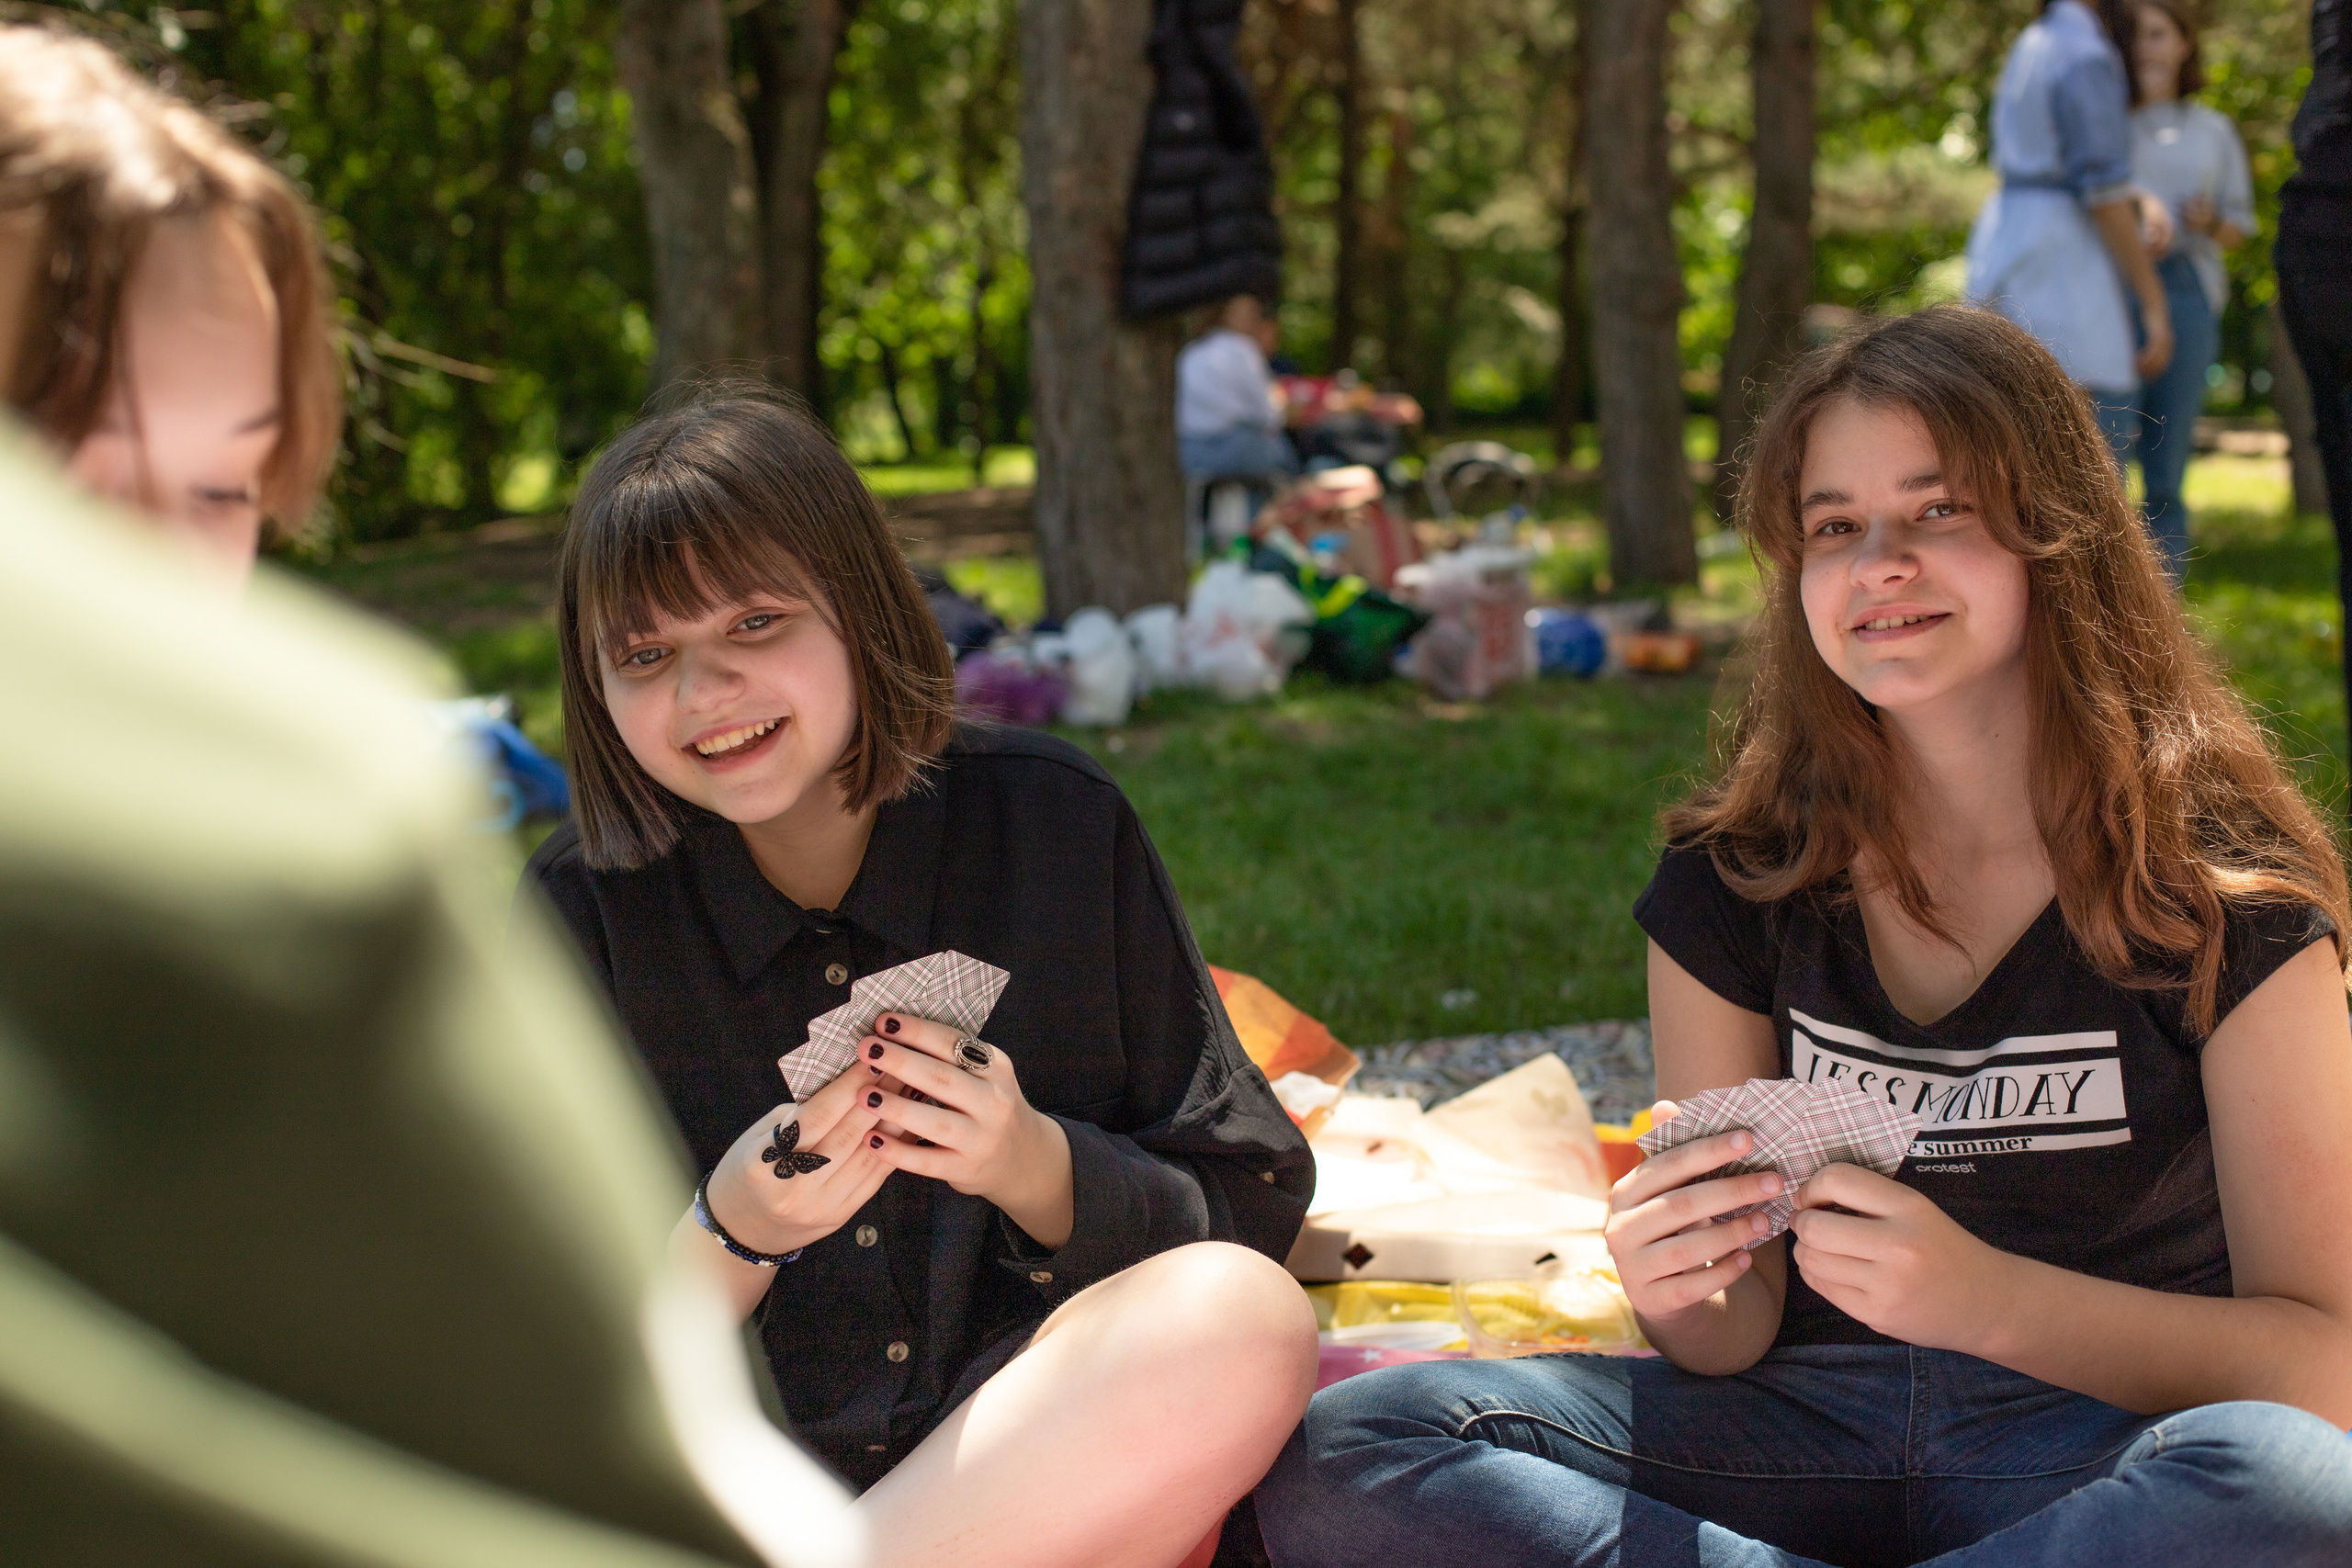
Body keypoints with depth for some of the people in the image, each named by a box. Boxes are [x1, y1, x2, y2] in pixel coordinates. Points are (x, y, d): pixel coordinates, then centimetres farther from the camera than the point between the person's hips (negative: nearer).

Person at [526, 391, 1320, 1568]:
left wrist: (1033, 1169, -14)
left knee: (1245, 1318, -33)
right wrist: (729, 1239, -15)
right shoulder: (582, 909, 5)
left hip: (1048, 1439, 2)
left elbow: (1249, 1210, 6)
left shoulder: (1054, 827, 4)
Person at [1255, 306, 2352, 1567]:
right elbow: (1739, 1333, 5)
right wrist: (1682, 1291, -20)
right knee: (1334, 1465, -22)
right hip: (1811, 1434, 2)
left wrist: (1988, 1297, -26)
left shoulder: (2223, 881, -6)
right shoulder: (1734, 878, 2)